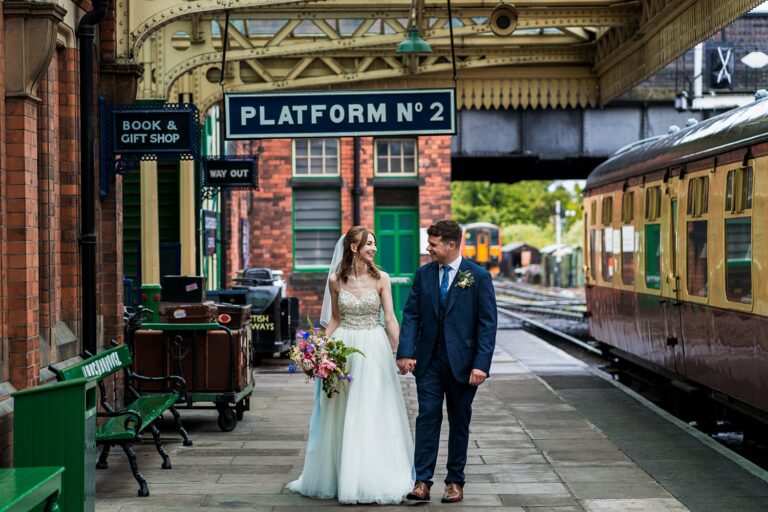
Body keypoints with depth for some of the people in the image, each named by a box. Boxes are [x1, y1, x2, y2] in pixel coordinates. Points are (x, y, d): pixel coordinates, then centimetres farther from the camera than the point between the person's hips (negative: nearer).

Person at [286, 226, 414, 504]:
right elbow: (334, 318, 10)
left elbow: (390, 319, -3)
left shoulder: (381, 279, -2)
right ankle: (339, 476, 19)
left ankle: (372, 477, 9)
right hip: (344, 348, 1)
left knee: (373, 414, 0)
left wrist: (399, 352, -9)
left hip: (374, 349, -1)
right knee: (340, 415, 7)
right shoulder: (336, 280, 2)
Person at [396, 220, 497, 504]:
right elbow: (411, 315, 3)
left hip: (462, 362, -2)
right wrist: (406, 352, -10)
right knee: (427, 417, -3)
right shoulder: (423, 274, 5)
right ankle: (422, 481, -3)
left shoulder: (478, 276, -5)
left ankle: (455, 482, 17)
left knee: (459, 421, 8)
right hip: (429, 361, 2)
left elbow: (487, 323, -7)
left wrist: (481, 364, -15)